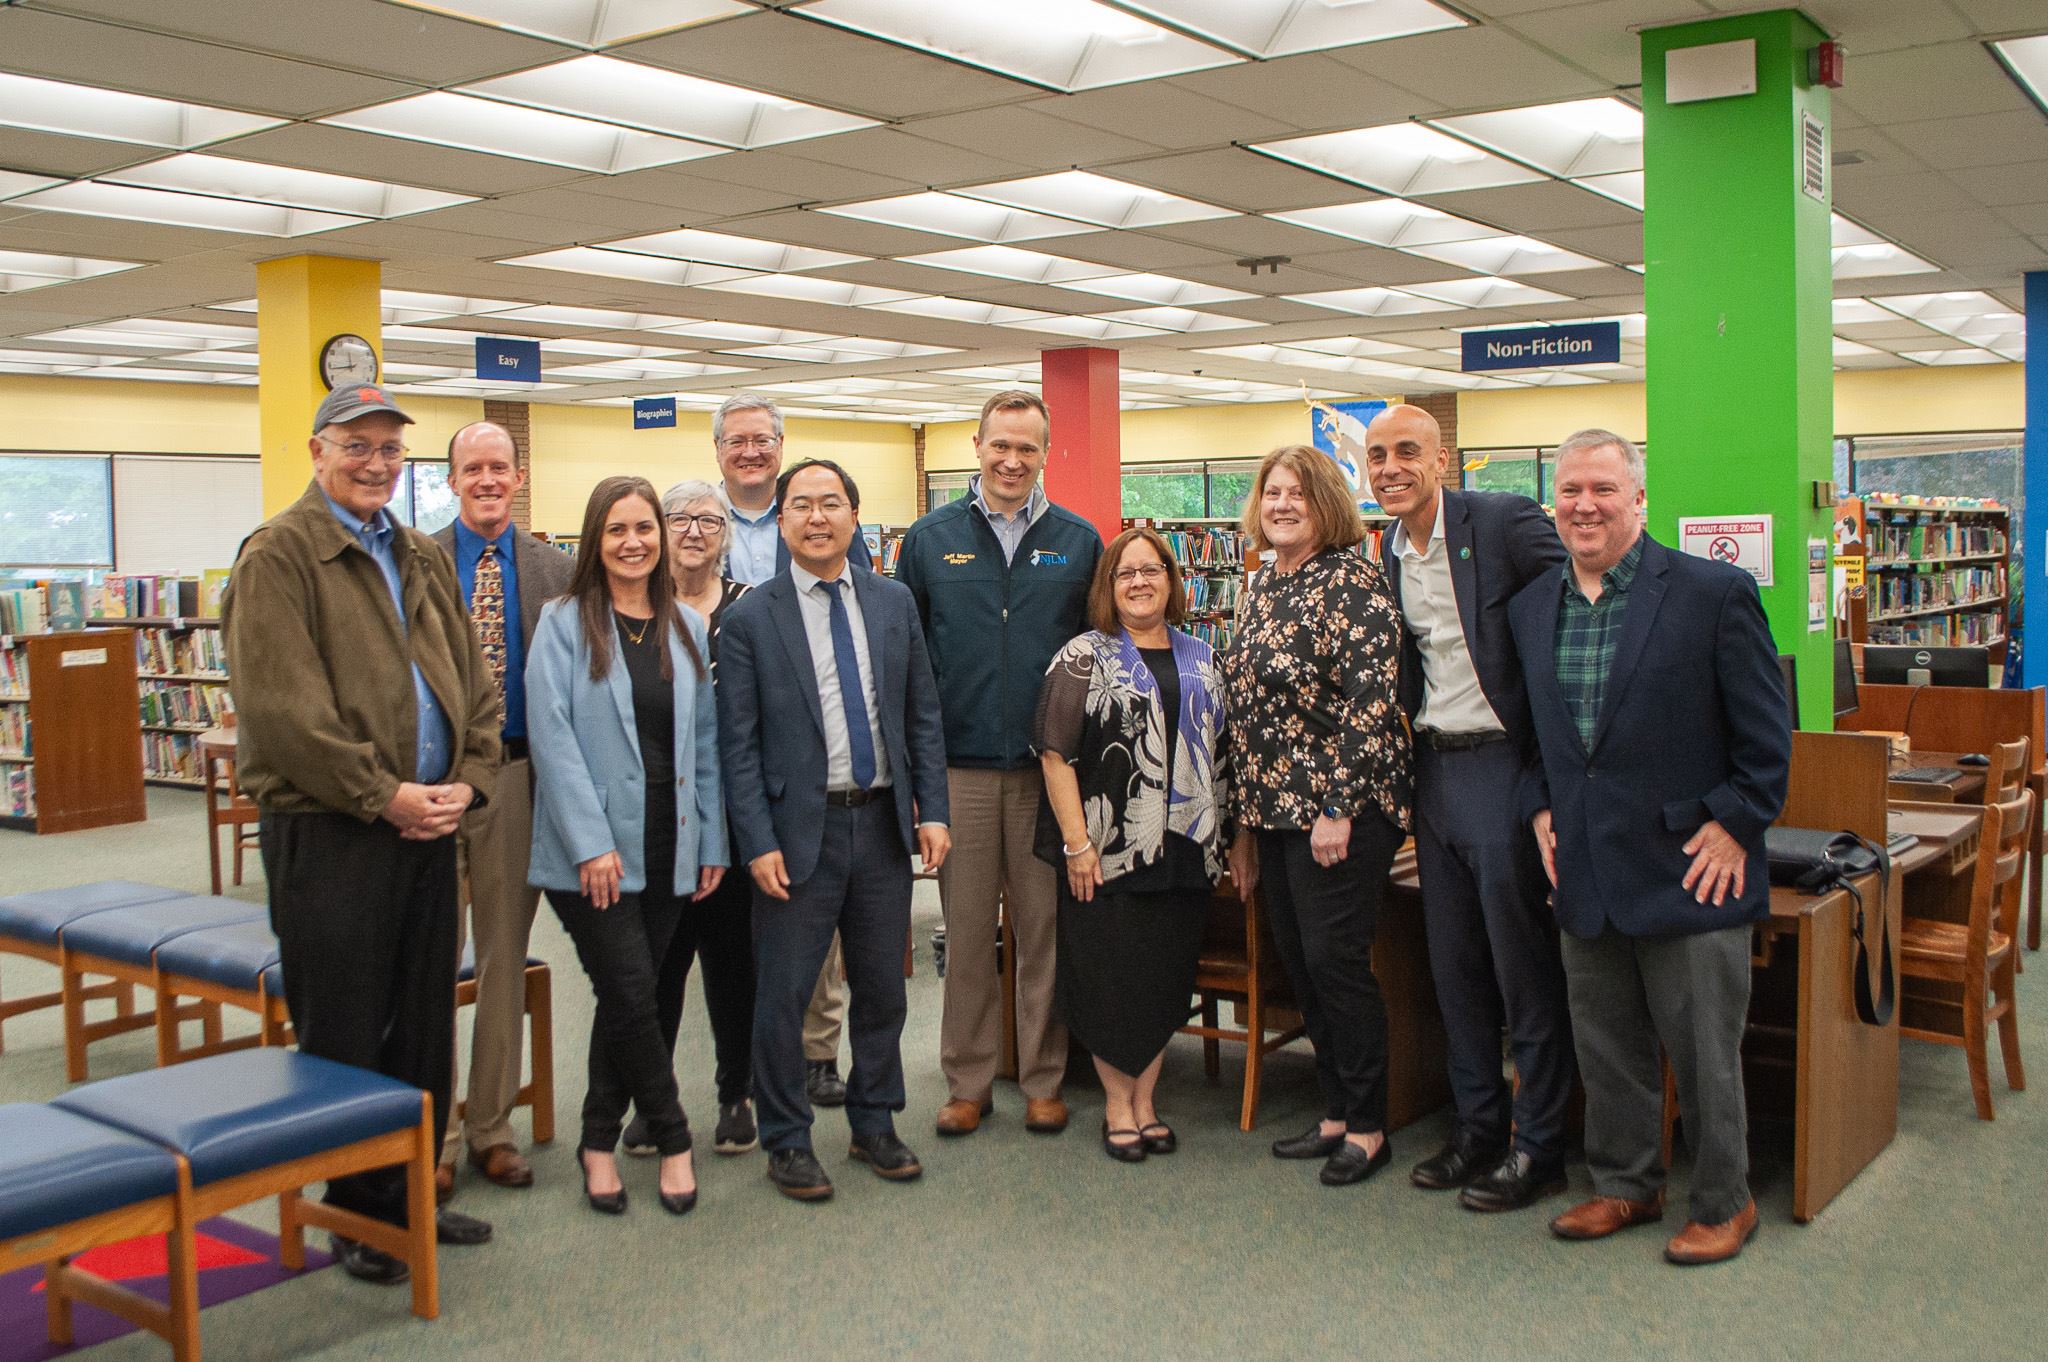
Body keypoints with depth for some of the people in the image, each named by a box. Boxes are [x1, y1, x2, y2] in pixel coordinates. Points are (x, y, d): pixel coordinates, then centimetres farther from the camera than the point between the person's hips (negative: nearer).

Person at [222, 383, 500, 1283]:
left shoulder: (424, 560, 15)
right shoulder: (280, 553, -7)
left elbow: (472, 683, 14)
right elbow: (283, 704, -16)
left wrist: (467, 780, -2)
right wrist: (382, 795, -17)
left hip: (425, 827, 7)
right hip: (327, 830, -7)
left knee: (424, 1025, 13)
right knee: (345, 1033, 2)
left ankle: (410, 1194, 27)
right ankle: (355, 1215, 16)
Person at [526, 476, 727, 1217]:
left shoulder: (686, 629, 11)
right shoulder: (564, 622, -3)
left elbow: (704, 740, 12)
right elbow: (552, 733, -10)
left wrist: (711, 841, 7)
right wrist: (590, 842, -16)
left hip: (667, 848, 4)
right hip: (592, 850, -4)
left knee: (626, 1000, 10)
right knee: (632, 994, -8)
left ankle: (600, 1141, 24)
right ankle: (672, 1138, 10)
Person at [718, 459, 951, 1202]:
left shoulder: (893, 603, 6)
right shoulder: (750, 619, -4)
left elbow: (922, 715, 8)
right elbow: (739, 743, -6)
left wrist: (932, 810, 1)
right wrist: (758, 843, -12)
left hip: (882, 823, 4)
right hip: (800, 828, -3)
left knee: (882, 988, 13)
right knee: (782, 996, 4)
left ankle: (874, 1125, 31)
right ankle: (787, 1141, 21)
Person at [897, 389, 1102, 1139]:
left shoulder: (1079, 542, 6)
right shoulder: (930, 539, 6)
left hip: (1049, 768, 0)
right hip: (960, 767, 0)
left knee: (1045, 927, 6)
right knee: (966, 930, 6)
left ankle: (1044, 1080, 19)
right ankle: (967, 1081, 19)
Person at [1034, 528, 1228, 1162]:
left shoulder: (1201, 659, 12)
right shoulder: (1084, 658, -2)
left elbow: (1221, 749, 17)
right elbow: (1056, 753, -8)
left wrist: (1220, 836, 10)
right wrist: (1076, 841, -15)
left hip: (1183, 848, 4)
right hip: (1108, 849, -4)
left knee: (1166, 977, 9)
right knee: (1111, 978, 1)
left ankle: (1146, 1100, 22)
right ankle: (1118, 1104, 16)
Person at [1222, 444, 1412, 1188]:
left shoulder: (1352, 581, -10)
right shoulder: (1261, 588, 14)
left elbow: (1371, 699, -16)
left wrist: (1339, 807, -19)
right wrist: (1245, 818, 15)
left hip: (1339, 809, -8)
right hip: (1275, 809, 8)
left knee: (1335, 959, -4)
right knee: (1299, 963, 11)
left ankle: (1368, 1125, 10)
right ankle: (1338, 1112, 23)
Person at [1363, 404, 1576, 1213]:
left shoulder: (1504, 523, -12)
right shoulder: (1389, 553, 10)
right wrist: (1408, 747, 10)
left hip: (1504, 765, -7)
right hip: (1435, 771, 7)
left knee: (1524, 968, 1)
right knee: (1454, 966, 14)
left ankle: (1537, 1147, 14)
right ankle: (1478, 1125, 28)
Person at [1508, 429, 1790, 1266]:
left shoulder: (1714, 593, -9)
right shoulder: (1532, 607, 8)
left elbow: (1765, 733, -7)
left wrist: (1733, 826, -11)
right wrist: (1540, 807, 6)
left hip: (1689, 871, -5)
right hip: (1585, 871, 5)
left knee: (1702, 1049, 5)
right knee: (1604, 1046, 15)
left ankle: (1724, 1204, 23)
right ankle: (1624, 1185, 32)